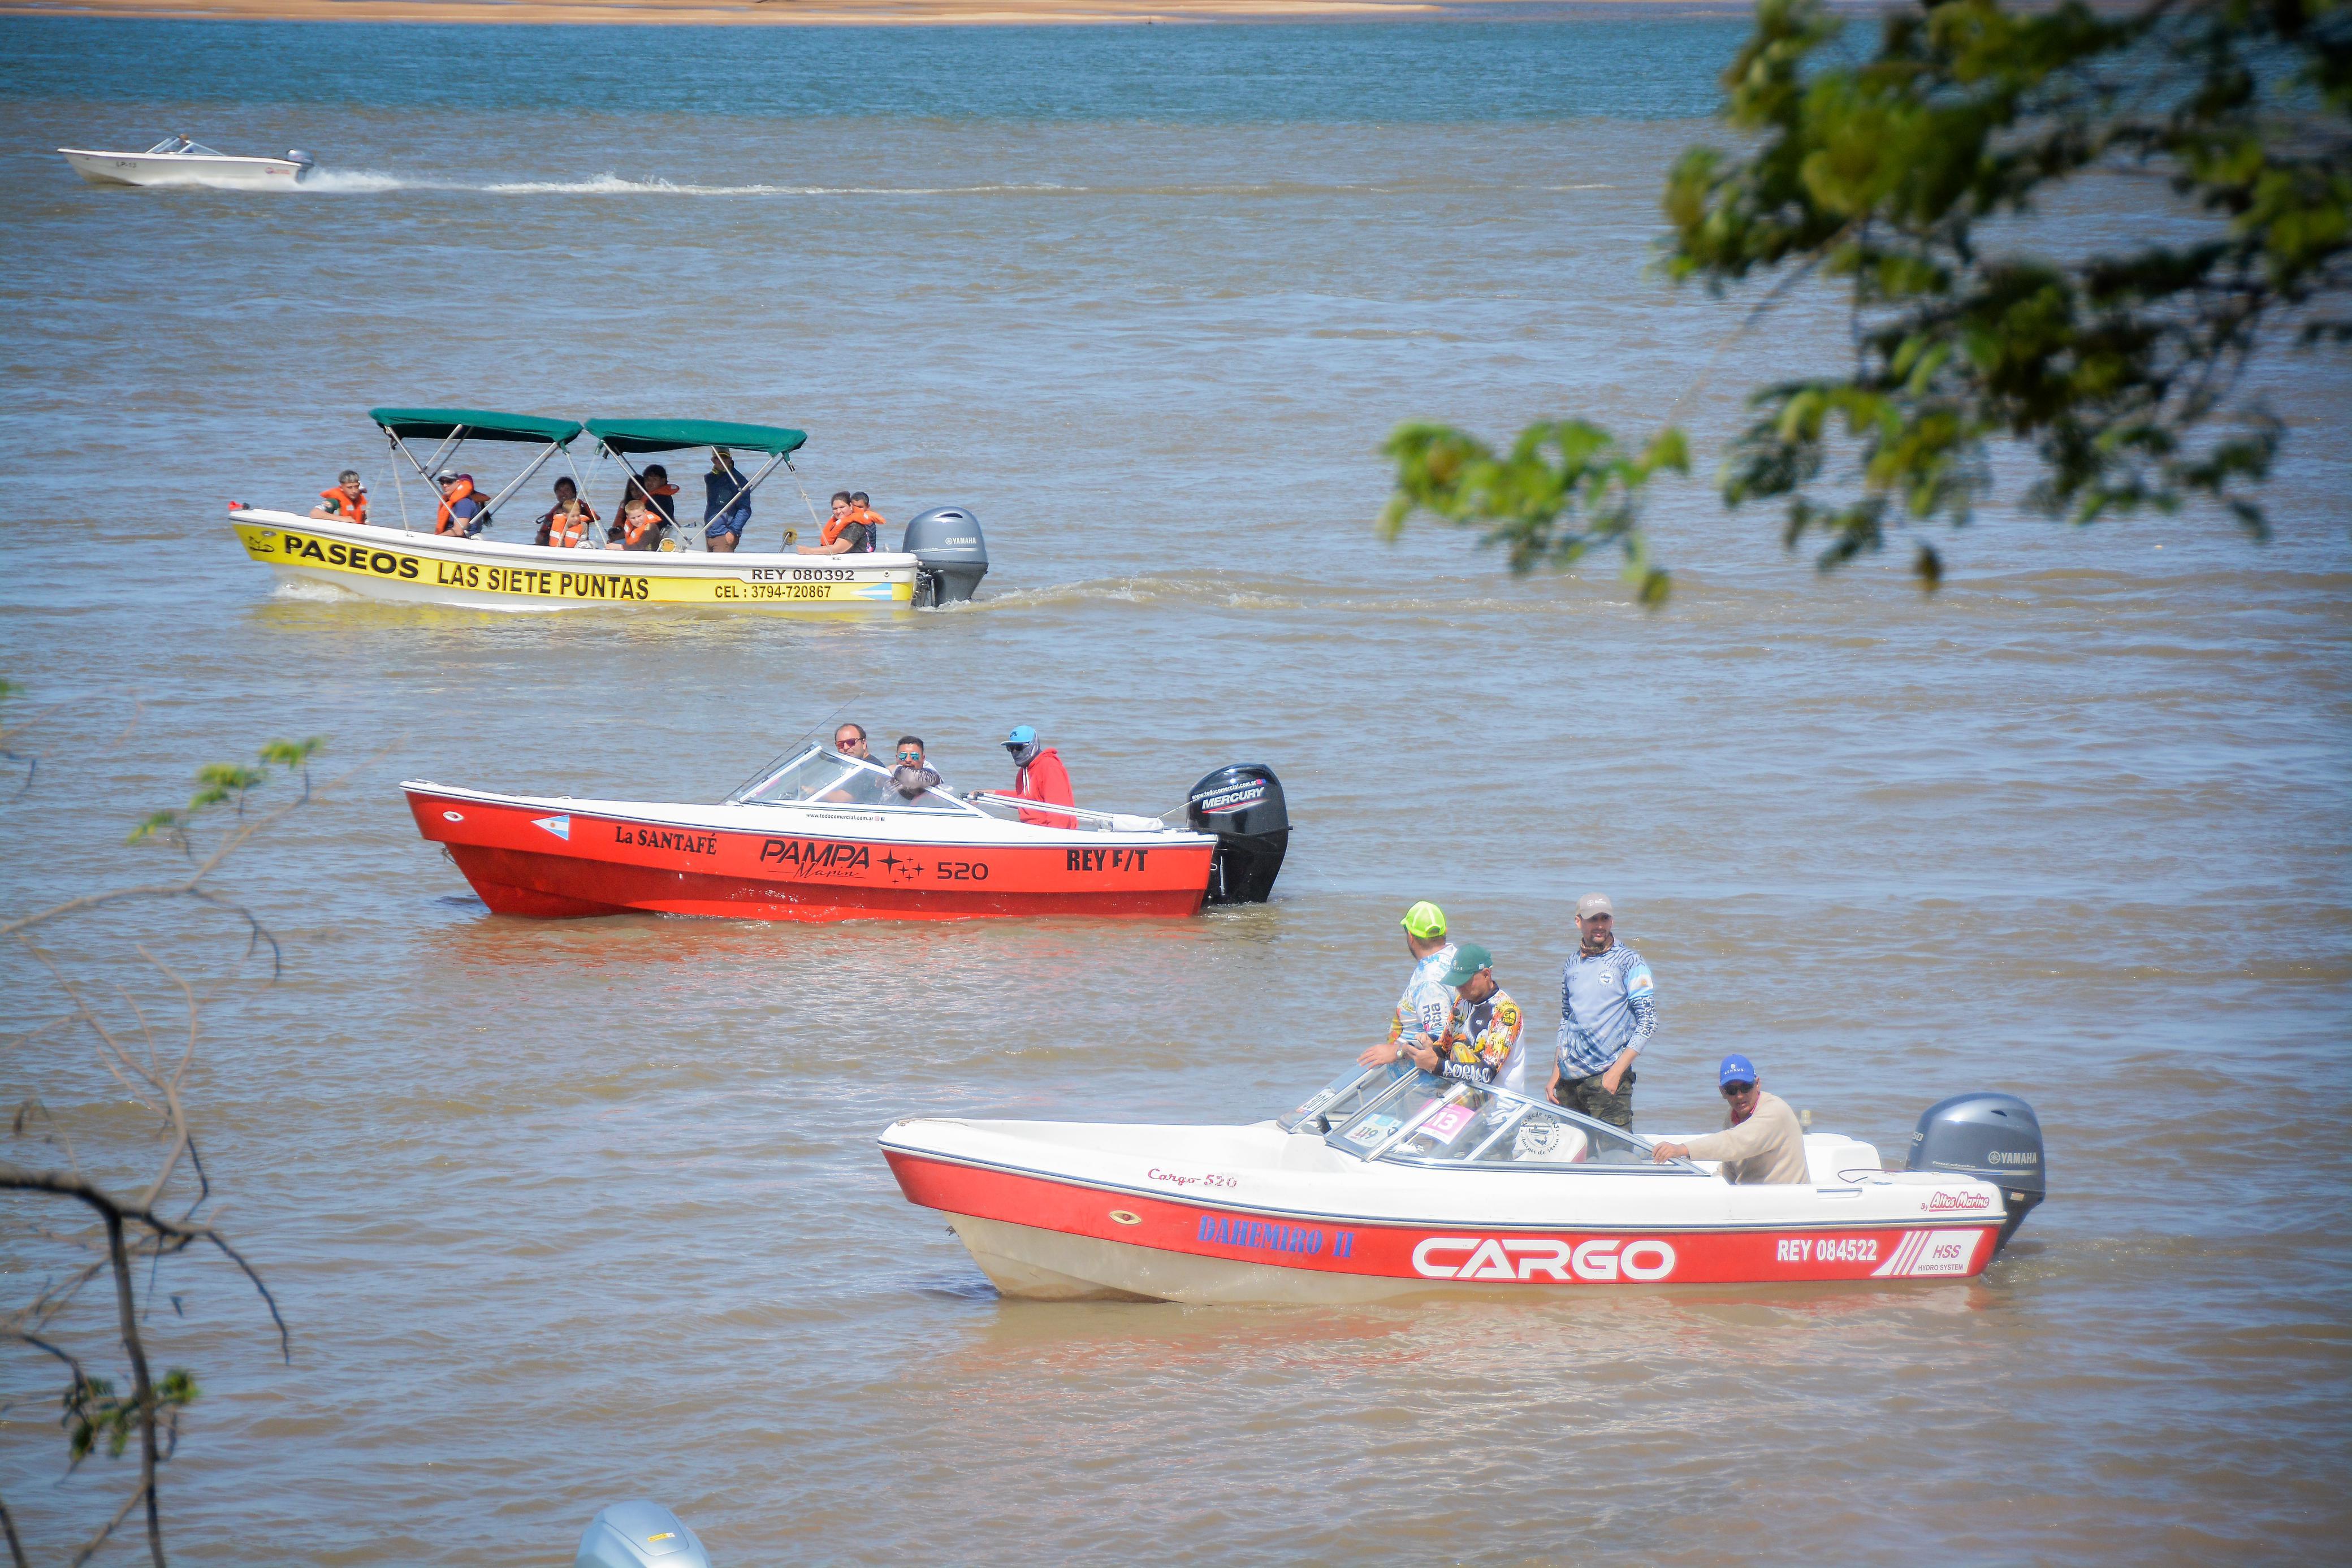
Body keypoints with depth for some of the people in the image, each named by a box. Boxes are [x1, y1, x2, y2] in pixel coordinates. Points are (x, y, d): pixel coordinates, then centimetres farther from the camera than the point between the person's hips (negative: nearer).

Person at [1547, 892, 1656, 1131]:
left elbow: (1648, 1021, -6)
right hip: (1569, 1080, 5)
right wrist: (1556, 1074, 16)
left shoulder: (1629, 962, -2)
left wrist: (1617, 1071, -14)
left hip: (1608, 1077, -5)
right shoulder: (1573, 964, 15)